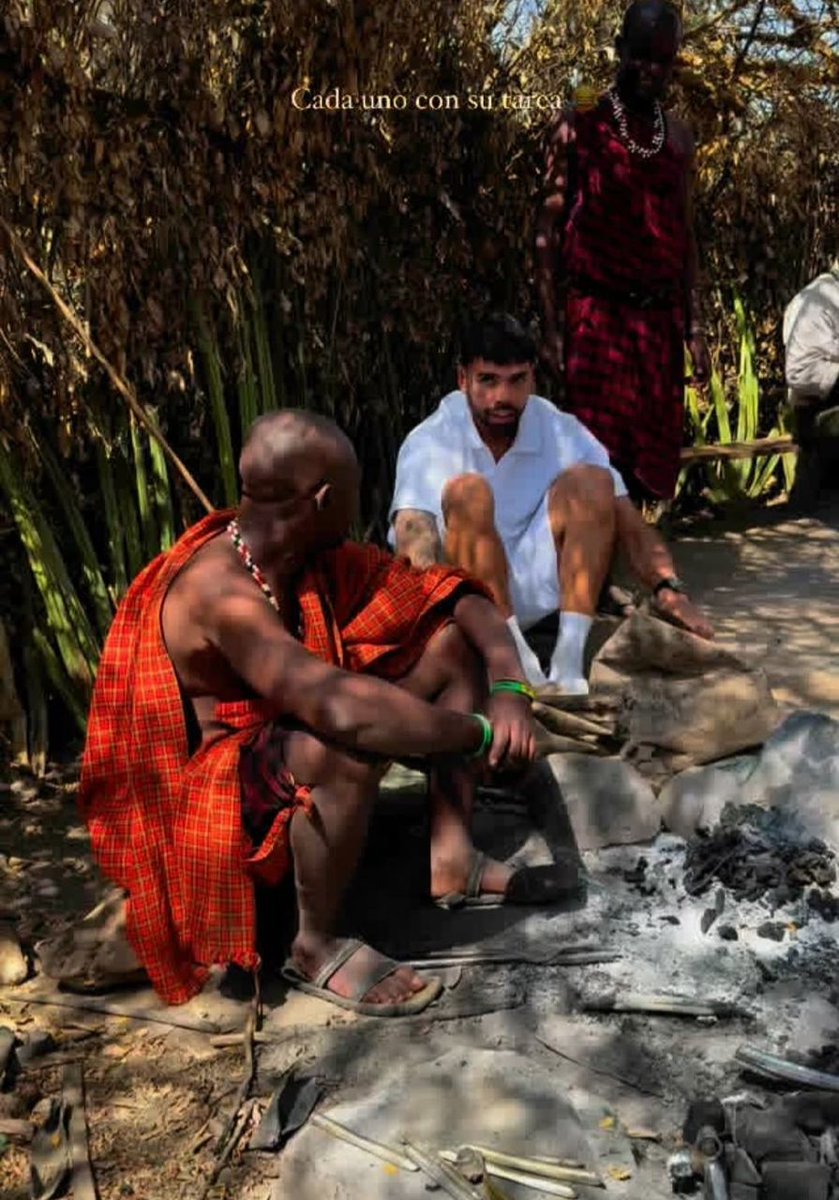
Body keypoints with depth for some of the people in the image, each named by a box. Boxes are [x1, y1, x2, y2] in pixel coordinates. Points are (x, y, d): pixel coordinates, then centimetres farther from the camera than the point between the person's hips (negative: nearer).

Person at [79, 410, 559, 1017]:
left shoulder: (317, 557, -5)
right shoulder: (219, 592, -31)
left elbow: (456, 594, -1)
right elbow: (344, 709, -44)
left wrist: (510, 689, -18)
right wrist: (481, 733, -31)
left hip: (288, 737, 8)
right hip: (201, 800, -8)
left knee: (453, 639, 0)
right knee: (348, 746, -40)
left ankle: (452, 858, 2)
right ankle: (317, 946, -14)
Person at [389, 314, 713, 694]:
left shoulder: (562, 433, -3)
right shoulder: (429, 442, -13)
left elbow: (630, 524, -8)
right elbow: (414, 541, -29)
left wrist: (667, 587, -27)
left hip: (531, 594, 3)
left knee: (589, 481, -17)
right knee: (469, 492, -29)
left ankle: (569, 660, -26)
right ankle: (518, 663, -30)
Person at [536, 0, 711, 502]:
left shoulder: (679, 136, 13)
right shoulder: (580, 129, -2)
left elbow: (685, 234, 15)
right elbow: (549, 230, -3)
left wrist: (694, 327, 10)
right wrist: (552, 328, -9)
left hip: (660, 319, 5)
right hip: (595, 315, -5)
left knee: (652, 455, 7)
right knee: (599, 457, -8)